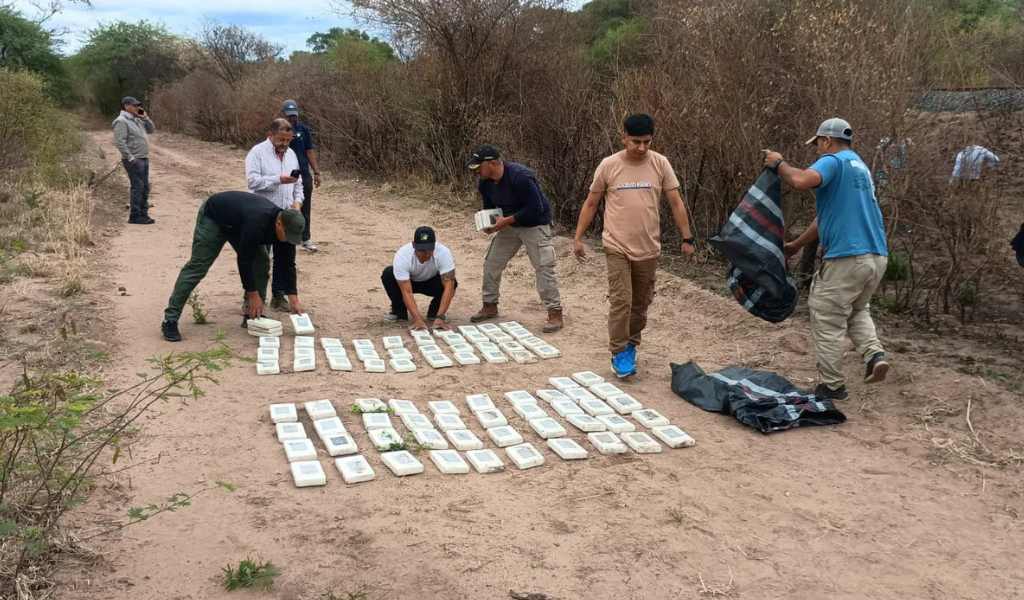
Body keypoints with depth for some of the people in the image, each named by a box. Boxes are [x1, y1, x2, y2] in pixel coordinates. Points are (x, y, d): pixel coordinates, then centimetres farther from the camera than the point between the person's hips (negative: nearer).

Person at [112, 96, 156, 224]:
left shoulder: (137, 120, 17)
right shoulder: (121, 121, -11)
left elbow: (151, 129, 21)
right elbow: (120, 142, -18)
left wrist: (145, 117, 7)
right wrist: (131, 158, -21)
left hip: (143, 158, 9)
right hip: (133, 160, -9)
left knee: (145, 187, 11)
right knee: (137, 187, -10)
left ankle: (143, 214, 18)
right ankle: (135, 216, -6)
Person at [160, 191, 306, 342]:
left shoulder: (285, 227, -21)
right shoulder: (256, 222, -43)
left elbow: (287, 264, -13)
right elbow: (244, 260, -35)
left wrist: (294, 299, -16)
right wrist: (253, 294, -28)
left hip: (238, 221, 7)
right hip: (214, 217, -7)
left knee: (261, 263, -5)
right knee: (197, 267, -11)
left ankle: (254, 315, 5)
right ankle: (170, 321, -7)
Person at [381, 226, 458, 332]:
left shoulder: (444, 253, -35)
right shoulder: (402, 255, -36)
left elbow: (449, 286, -38)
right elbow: (407, 292, -38)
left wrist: (440, 317, -47)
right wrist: (417, 319, -49)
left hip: (431, 282, 0)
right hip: (409, 282, 0)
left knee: (451, 282, -31)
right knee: (388, 274, -29)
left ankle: (434, 311, -1)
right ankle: (399, 311, -4)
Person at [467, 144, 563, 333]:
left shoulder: (520, 176, -29)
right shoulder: (485, 183, -4)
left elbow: (535, 208, -28)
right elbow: (489, 208, 13)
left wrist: (507, 220, -26)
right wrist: (489, 224, -10)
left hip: (534, 225, -7)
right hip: (509, 224, 8)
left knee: (544, 267, -13)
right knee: (491, 264, 6)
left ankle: (555, 314, -7)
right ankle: (490, 307, 21)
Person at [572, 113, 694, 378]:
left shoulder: (660, 164, -2)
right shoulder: (609, 165, -5)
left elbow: (676, 203, 2)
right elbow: (590, 204, 3)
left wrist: (687, 238, -1)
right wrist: (578, 238, 2)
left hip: (649, 248, 2)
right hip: (617, 247, -2)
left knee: (641, 303, 12)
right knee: (621, 300, -9)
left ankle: (631, 345, 31)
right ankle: (619, 353, 4)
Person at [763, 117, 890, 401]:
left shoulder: (833, 161, -6)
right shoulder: (859, 166, 22)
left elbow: (801, 180, -28)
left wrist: (779, 163, -9)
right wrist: (796, 245, 31)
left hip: (846, 257, -9)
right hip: (877, 255, 9)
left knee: (827, 321, 4)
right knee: (857, 310, 28)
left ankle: (832, 386, 10)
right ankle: (875, 353, 6)